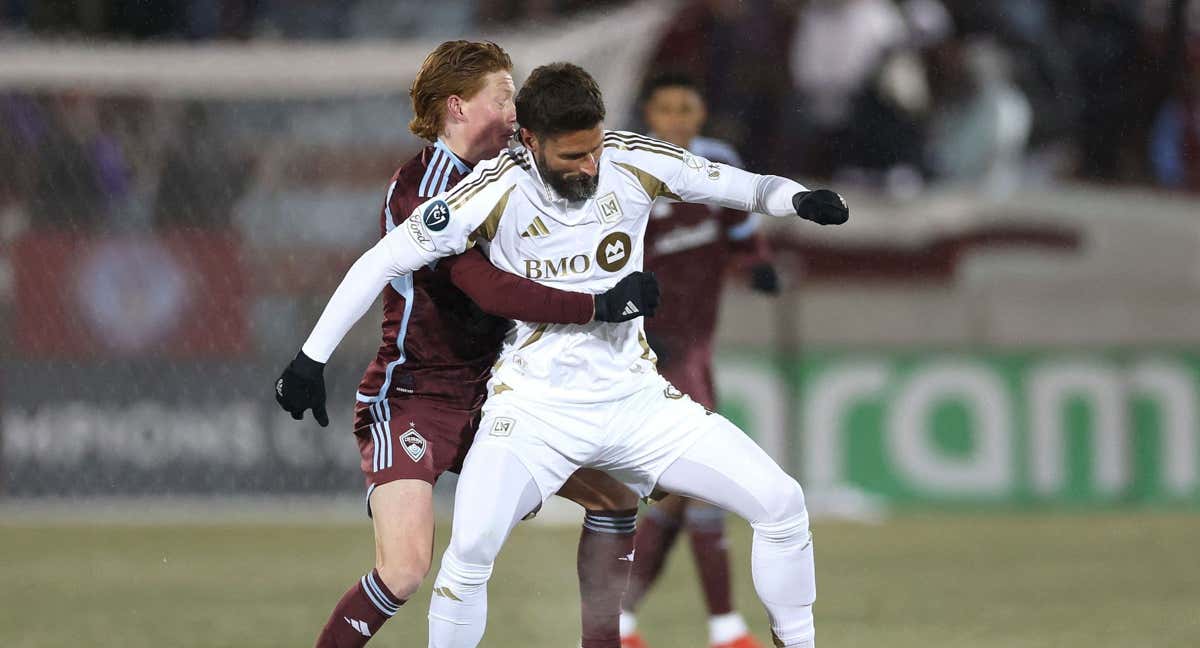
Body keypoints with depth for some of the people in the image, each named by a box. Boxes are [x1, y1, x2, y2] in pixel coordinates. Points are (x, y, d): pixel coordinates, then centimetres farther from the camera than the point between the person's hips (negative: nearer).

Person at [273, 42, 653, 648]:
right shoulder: (422, 187, -18)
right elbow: (488, 289, -30)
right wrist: (600, 306, -30)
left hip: (482, 399, 9)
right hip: (409, 401, -9)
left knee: (617, 496, 6)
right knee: (405, 569, -26)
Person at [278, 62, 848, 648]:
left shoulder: (632, 161, -8)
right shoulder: (496, 192, -16)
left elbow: (743, 187, 2)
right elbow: (382, 263, -11)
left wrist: (798, 199, -20)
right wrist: (312, 357, -14)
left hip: (636, 397, 4)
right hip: (535, 405, -3)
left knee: (781, 504, -5)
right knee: (471, 550, -26)